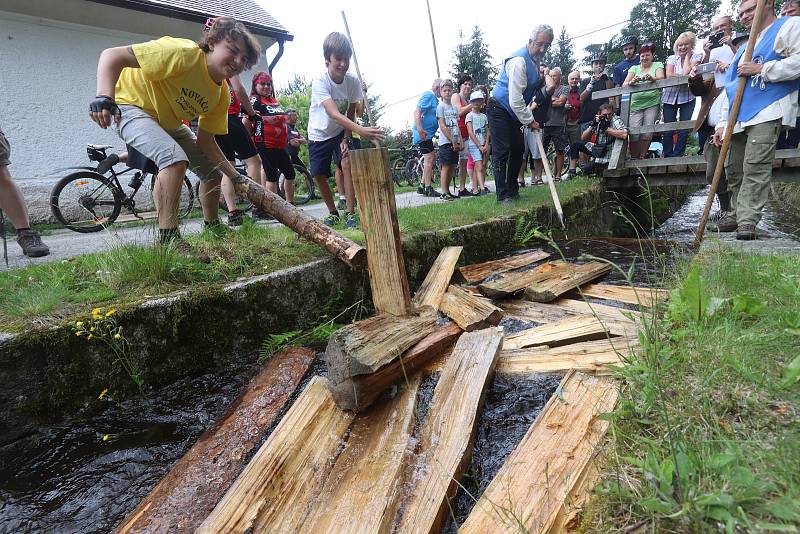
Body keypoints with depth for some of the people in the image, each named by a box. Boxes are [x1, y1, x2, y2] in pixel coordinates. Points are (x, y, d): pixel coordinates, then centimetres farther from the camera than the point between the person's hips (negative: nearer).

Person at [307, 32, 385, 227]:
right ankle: (333, 213, 18)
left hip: (340, 132, 1)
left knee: (347, 162, -22)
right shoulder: (319, 83, -28)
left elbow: (350, 113, -5)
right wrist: (360, 130, -56)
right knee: (319, 175, -3)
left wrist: (346, 139, -17)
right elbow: (334, 114, -42)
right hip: (319, 134, -1)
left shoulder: (353, 82, -16)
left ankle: (350, 213, -16)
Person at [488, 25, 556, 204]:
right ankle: (502, 195, -11)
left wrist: (546, 90, 1)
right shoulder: (519, 61, -21)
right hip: (499, 110, -10)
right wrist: (529, 121, -19)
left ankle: (512, 190, 18)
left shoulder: (535, 61, 11)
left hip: (513, 112, 10)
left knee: (518, 149, 9)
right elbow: (515, 100, -26)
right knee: (502, 151, -13)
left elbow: (533, 90, 23)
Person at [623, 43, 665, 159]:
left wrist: (652, 78, -32)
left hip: (652, 103, 0)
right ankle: (634, 158, 0)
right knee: (634, 133, -14)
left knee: (648, 132, -12)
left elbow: (661, 77, -9)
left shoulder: (658, 65, 11)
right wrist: (631, 82, -24)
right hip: (636, 105, 1)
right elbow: (624, 85, 0)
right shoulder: (634, 68, 14)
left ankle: (642, 157, 4)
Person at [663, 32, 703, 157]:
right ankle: (668, 157, 2)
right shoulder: (672, 58, 8)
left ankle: (678, 156, 6)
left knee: (684, 129, -2)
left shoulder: (696, 57, 4)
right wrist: (684, 76, -12)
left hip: (687, 97, 0)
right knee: (668, 128, -4)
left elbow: (687, 72, -13)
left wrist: (687, 56, -2)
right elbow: (669, 75, -7)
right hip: (670, 96, 1)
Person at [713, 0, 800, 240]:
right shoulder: (743, 49, 29)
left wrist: (761, 69, -9)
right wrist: (723, 123, 16)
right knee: (733, 169, 5)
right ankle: (737, 214, 14)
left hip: (767, 113, -8)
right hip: (738, 118, 8)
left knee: (755, 167, -17)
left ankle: (748, 221, -18)